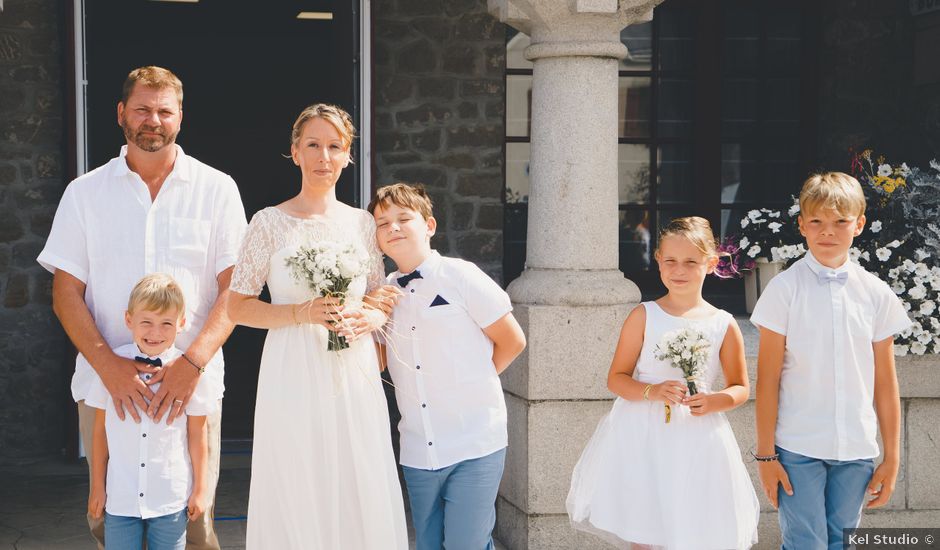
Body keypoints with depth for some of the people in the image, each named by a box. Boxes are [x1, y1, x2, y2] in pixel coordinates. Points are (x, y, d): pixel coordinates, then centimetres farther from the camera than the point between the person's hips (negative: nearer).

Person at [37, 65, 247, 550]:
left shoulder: (216, 190, 5)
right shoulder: (86, 193, 9)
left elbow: (235, 288, 0)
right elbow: (66, 292, 5)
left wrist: (192, 362, -15)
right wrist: (108, 364, -11)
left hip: (192, 383, -1)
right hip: (106, 383, 1)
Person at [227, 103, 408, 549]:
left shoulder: (362, 223, 9)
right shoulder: (270, 223, -1)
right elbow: (238, 307, -1)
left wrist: (369, 318, -5)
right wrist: (301, 313, -14)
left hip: (355, 375, 3)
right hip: (294, 377, -3)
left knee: (362, 494, 3)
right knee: (297, 500, 0)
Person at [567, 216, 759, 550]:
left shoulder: (724, 325, 0)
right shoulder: (644, 317, -3)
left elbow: (740, 388, 8)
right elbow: (616, 379, -2)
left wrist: (715, 401, -13)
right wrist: (653, 391, -20)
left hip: (698, 441, 1)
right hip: (642, 437, 0)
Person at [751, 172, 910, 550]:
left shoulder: (876, 293, 3)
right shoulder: (785, 288, -5)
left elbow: (885, 383, 7)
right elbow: (767, 379, -4)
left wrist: (892, 457, 7)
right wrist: (765, 454, -6)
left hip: (856, 449, 3)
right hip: (798, 448, -3)